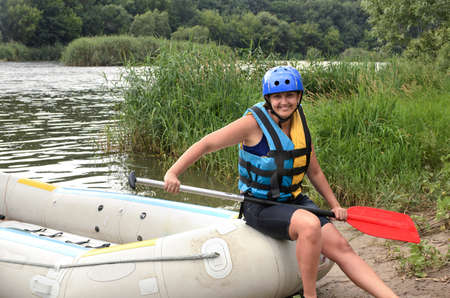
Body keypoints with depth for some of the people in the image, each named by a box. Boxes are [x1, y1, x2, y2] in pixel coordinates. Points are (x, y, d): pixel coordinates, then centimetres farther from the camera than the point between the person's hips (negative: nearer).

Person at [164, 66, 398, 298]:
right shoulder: (255, 123, -13)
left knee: (341, 248, -9)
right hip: (260, 207, -6)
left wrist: (334, 205, 13)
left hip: (294, 201, 6)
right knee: (310, 224, -32)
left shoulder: (299, 124, 6)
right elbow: (207, 144, -13)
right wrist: (173, 173, -23)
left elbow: (314, 172, 16)